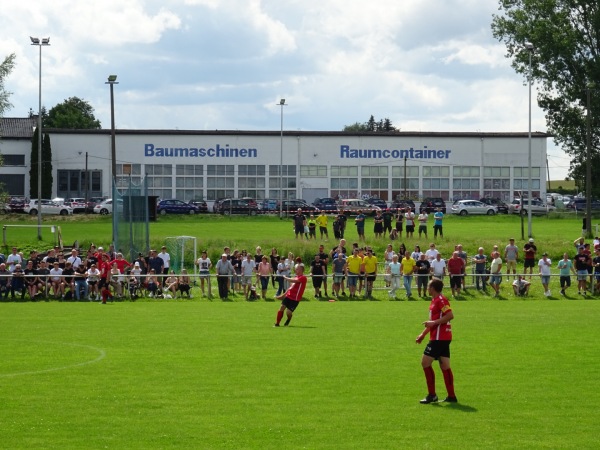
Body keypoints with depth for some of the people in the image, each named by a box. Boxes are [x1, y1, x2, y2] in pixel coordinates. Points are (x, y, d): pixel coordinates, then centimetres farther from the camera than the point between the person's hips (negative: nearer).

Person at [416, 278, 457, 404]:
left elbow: (450, 315, -24)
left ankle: (432, 395, -5)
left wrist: (433, 323, -22)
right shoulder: (434, 300, 18)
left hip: (439, 338, -10)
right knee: (445, 366, 9)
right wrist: (423, 334, 26)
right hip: (444, 338, 10)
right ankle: (451, 396, 9)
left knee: (425, 362, -7)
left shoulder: (440, 300, -13)